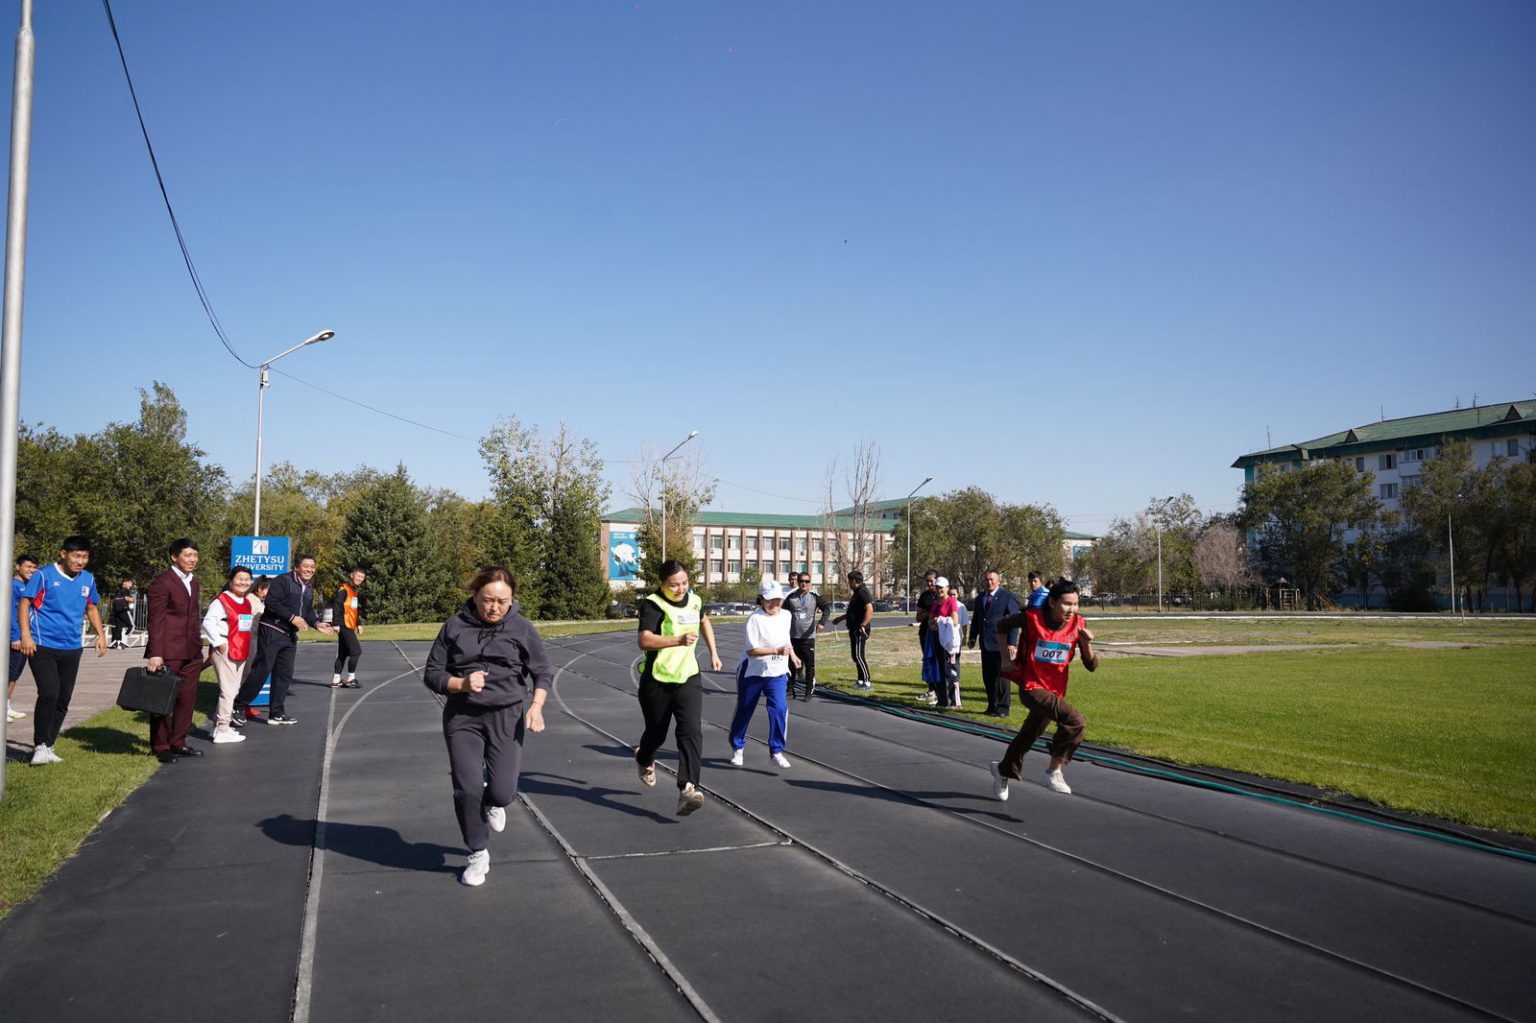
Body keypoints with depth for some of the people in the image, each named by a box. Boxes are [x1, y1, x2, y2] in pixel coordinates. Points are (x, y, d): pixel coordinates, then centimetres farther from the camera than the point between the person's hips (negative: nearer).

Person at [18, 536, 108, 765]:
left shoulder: (88, 579, 8)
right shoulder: (44, 575, -7)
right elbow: (24, 603, -7)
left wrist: (100, 634, 11)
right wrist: (26, 634, -17)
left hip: (71, 649, 5)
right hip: (43, 646, -5)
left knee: (63, 700, 8)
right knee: (49, 694, -16)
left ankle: (48, 746, 20)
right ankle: (40, 746, -2)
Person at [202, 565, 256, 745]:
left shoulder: (247, 602, 15)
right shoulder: (221, 600, -11)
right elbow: (208, 622, -18)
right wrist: (218, 642, -20)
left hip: (240, 650, 9)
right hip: (224, 650, -9)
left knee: (233, 690, 15)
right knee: (228, 690, -9)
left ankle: (218, 725, 26)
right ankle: (222, 731, -3)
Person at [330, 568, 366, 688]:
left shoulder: (354, 590, 18)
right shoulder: (343, 589, -10)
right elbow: (336, 606, -17)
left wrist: (358, 624, 22)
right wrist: (336, 623, -22)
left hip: (350, 626, 9)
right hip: (344, 626, -9)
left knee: (343, 653, 11)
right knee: (356, 651, -9)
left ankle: (336, 680, 15)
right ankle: (351, 679, -1)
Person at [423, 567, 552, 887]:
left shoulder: (521, 628, 0)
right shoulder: (454, 627, 1)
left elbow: (544, 672, 6)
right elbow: (432, 674, 5)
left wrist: (536, 705, -11)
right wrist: (461, 684, -15)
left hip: (507, 716, 0)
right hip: (462, 718, 1)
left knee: (503, 792, -9)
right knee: (467, 790, -6)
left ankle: (492, 802, 31)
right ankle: (479, 855, 17)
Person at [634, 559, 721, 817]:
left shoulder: (694, 600, 6)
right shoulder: (653, 604, -14)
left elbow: (704, 622, 31)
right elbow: (644, 641, -28)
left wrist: (713, 653, 27)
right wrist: (679, 640, -36)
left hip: (688, 679, 3)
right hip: (657, 681, -3)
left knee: (691, 732, -16)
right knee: (657, 734, 15)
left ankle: (687, 790, -20)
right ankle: (644, 760, 50)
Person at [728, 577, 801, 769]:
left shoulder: (786, 615, 1)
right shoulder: (755, 618, -19)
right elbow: (751, 650, -24)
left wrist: (792, 654, 26)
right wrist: (777, 650, -30)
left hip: (777, 673, 4)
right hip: (752, 672, -3)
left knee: (779, 709, -14)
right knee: (744, 710, 10)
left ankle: (776, 751, -1)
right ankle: (737, 748, 32)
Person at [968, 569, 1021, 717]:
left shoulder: (1008, 597, -6)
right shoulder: (980, 598, 14)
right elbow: (976, 619, 19)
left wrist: (1012, 643, -16)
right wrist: (973, 637, 8)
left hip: (1001, 644, -6)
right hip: (986, 644, 6)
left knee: (1001, 677, 0)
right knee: (988, 677, 10)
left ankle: (1003, 708, 8)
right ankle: (992, 706, 19)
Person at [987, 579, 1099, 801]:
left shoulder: (1078, 624, -9)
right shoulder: (1032, 618, -19)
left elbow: (1092, 666, -8)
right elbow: (1002, 625, -1)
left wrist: (1087, 644, -26)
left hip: (1055, 690, 6)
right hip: (1031, 688, -5)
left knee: (1029, 735, 23)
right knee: (1075, 720, -27)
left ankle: (1003, 771, 49)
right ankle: (1054, 772, -12)